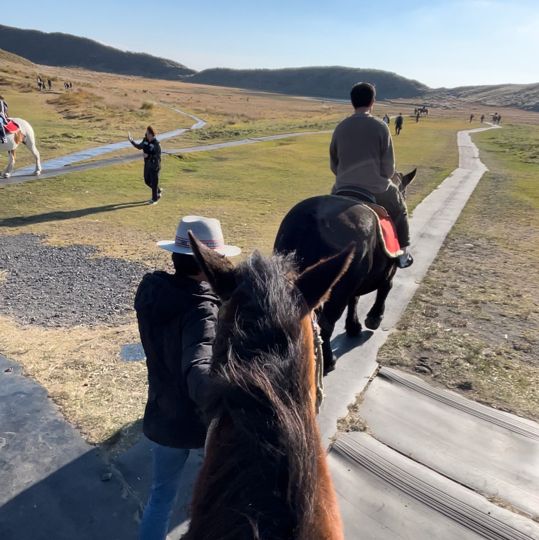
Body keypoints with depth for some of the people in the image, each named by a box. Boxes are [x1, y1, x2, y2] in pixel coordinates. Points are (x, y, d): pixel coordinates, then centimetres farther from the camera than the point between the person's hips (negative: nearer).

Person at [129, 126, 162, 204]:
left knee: (154, 182, 3)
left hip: (154, 166, -7)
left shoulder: (156, 144, -21)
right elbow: (139, 146, 14)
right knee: (147, 181, 16)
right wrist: (131, 140, 4)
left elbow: (158, 156, -20)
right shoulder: (145, 140, -1)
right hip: (147, 164, 7)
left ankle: (154, 199, 17)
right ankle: (158, 191, 38)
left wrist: (149, 156, -27)